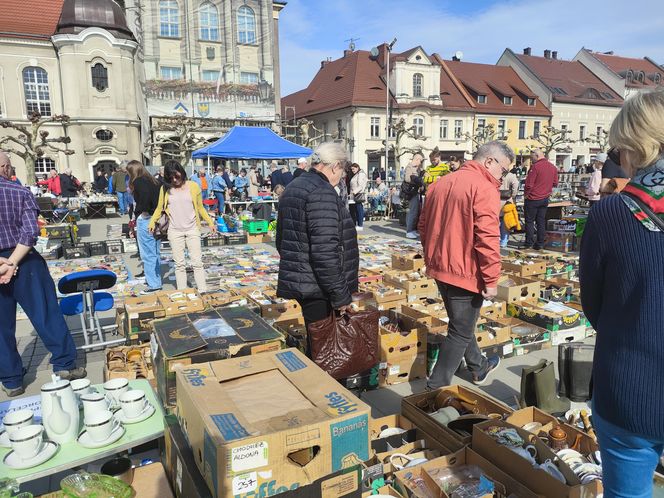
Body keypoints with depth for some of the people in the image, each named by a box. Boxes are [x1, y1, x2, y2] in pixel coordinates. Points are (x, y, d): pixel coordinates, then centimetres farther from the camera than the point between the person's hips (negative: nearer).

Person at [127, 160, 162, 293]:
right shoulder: (154, 181, 13)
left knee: (148, 254, -1)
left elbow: (146, 193, -26)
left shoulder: (138, 181, -10)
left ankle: (154, 284, 4)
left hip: (145, 220, -8)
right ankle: (155, 279, 28)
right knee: (155, 252, 17)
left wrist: (144, 211, -14)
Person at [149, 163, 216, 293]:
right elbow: (160, 208, 8)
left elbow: (200, 208, 7)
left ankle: (203, 292, 3)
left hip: (192, 230, -1)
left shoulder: (193, 186, 0)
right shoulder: (165, 189, 2)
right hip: (175, 231, 1)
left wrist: (210, 222, 1)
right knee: (180, 264, 4)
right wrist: (152, 222, -8)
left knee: (197, 262, 0)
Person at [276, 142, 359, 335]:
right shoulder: (322, 193, -17)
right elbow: (326, 250, -25)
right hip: (317, 290, -10)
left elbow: (282, 240, 22)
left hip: (296, 282, 10)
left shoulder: (292, 188, 14)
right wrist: (340, 295, -19)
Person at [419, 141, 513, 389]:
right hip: (466, 272, -9)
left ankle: (478, 367, 45)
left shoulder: (440, 184, 9)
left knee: (462, 323, 25)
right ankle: (437, 386, 11)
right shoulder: (485, 189, -16)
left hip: (439, 267, 9)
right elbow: (487, 239, -22)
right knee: (460, 332, 5)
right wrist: (491, 280, -15)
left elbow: (424, 226, 15)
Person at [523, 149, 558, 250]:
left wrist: (526, 194, -2)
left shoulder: (535, 167, -17)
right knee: (541, 221, 11)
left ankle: (529, 244, 6)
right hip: (545, 198, 6)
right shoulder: (553, 167, 5)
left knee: (530, 221, 4)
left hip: (533, 199, -6)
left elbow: (529, 184, -18)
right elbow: (555, 184, 11)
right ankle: (540, 244, 15)